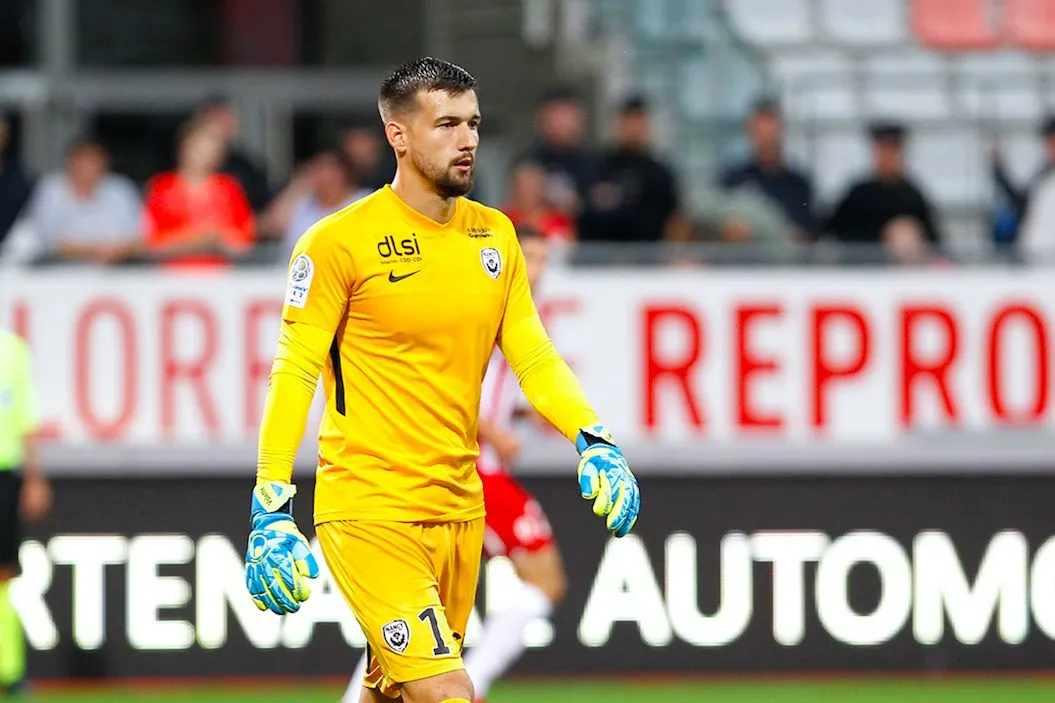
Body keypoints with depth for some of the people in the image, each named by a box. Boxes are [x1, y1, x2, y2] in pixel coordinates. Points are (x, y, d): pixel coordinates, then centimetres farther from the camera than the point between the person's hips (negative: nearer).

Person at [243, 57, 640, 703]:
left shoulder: (494, 236, 10)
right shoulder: (341, 241, -9)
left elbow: (532, 354, 10)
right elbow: (294, 372, -9)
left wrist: (594, 441, -8)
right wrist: (271, 509, -15)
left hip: (460, 509, 6)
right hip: (370, 512, -6)